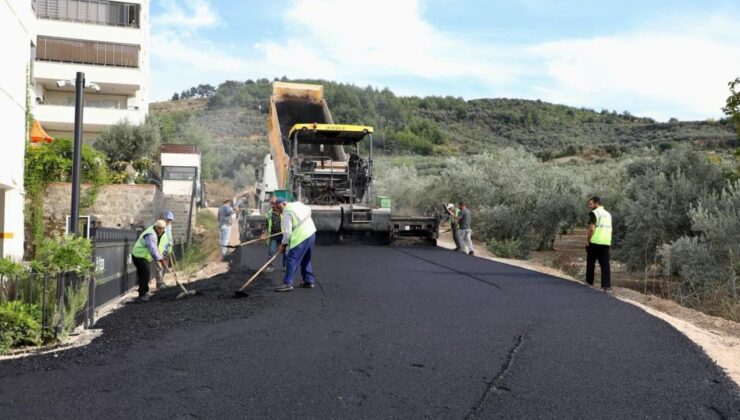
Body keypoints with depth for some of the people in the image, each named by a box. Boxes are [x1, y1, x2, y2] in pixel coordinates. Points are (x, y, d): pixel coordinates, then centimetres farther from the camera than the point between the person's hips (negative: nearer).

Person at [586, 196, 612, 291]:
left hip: (595, 242, -6)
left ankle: (589, 283, 11)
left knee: (590, 264, 7)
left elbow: (592, 228, -17)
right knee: (605, 265, 4)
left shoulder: (594, 213, -7)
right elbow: (610, 229, 20)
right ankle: (607, 286, -1)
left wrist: (587, 240, -9)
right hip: (606, 243, 6)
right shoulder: (608, 214, 18)